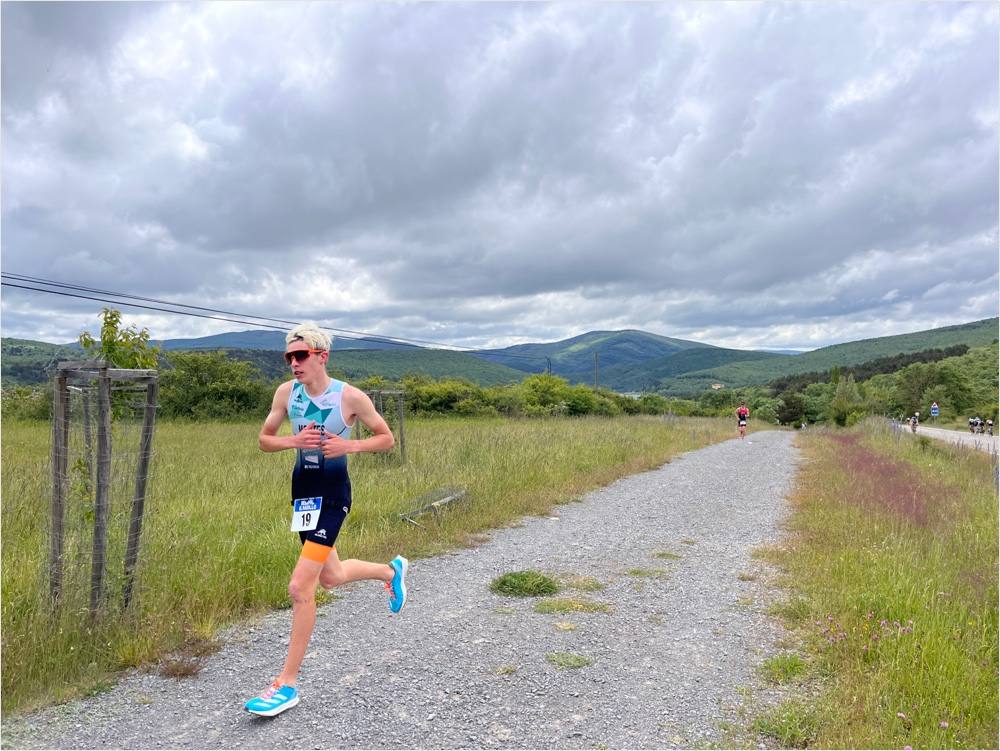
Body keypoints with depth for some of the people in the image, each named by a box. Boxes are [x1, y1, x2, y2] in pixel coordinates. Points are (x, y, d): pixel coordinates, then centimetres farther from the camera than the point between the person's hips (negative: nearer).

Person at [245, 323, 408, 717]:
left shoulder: (350, 396, -14)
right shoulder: (286, 392, -1)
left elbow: (386, 438, -3)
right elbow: (264, 439, 6)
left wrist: (348, 446, -21)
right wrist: (294, 440, -15)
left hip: (332, 494, -6)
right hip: (301, 489, 6)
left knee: (300, 587, -10)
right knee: (330, 577, 21)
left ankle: (287, 684, 5)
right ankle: (391, 570, 49)